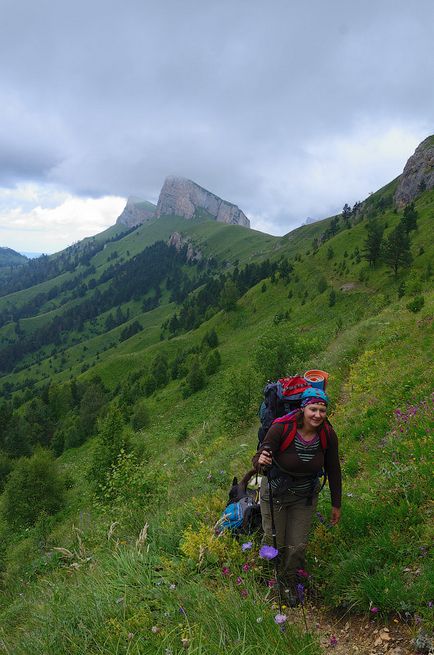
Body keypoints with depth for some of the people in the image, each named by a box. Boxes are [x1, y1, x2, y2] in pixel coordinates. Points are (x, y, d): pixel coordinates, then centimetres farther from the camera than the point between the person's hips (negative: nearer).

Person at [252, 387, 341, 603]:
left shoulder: (328, 435, -19)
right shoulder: (282, 428, -30)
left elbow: (333, 471, -4)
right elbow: (257, 462, -26)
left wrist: (336, 505, 4)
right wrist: (261, 461, -51)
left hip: (305, 496, 2)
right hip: (275, 493, -2)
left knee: (298, 546, 8)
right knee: (274, 542, 12)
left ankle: (289, 581, 41)